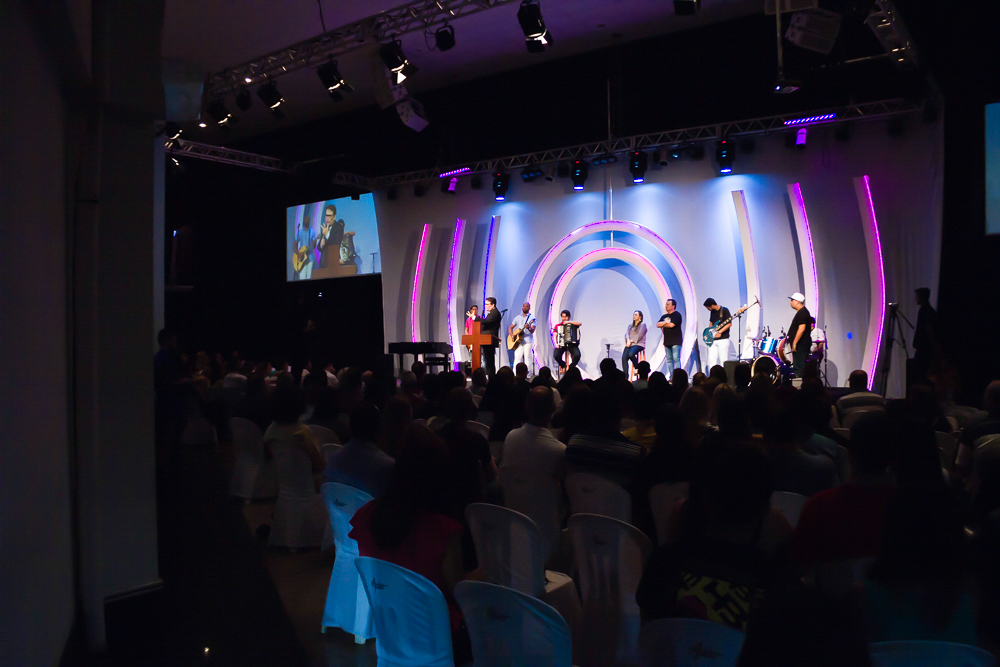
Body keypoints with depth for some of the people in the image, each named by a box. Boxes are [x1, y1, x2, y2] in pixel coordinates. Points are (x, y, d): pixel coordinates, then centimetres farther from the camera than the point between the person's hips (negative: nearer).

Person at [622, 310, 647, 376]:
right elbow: (627, 334, 10)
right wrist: (628, 341, -10)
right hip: (630, 344, 5)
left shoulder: (642, 324, 5)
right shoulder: (630, 325, 24)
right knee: (624, 358, -21)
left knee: (631, 354, -34)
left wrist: (631, 341, -11)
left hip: (638, 344, -5)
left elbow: (639, 335, -7)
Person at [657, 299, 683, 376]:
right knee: (669, 359, 6)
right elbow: (657, 325, 8)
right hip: (667, 341, 7)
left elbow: (672, 325, -17)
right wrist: (665, 322, -9)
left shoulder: (676, 315, -4)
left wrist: (662, 325, -1)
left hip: (676, 341, -7)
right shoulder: (664, 316, 18)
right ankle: (671, 376, 8)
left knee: (676, 358, -12)